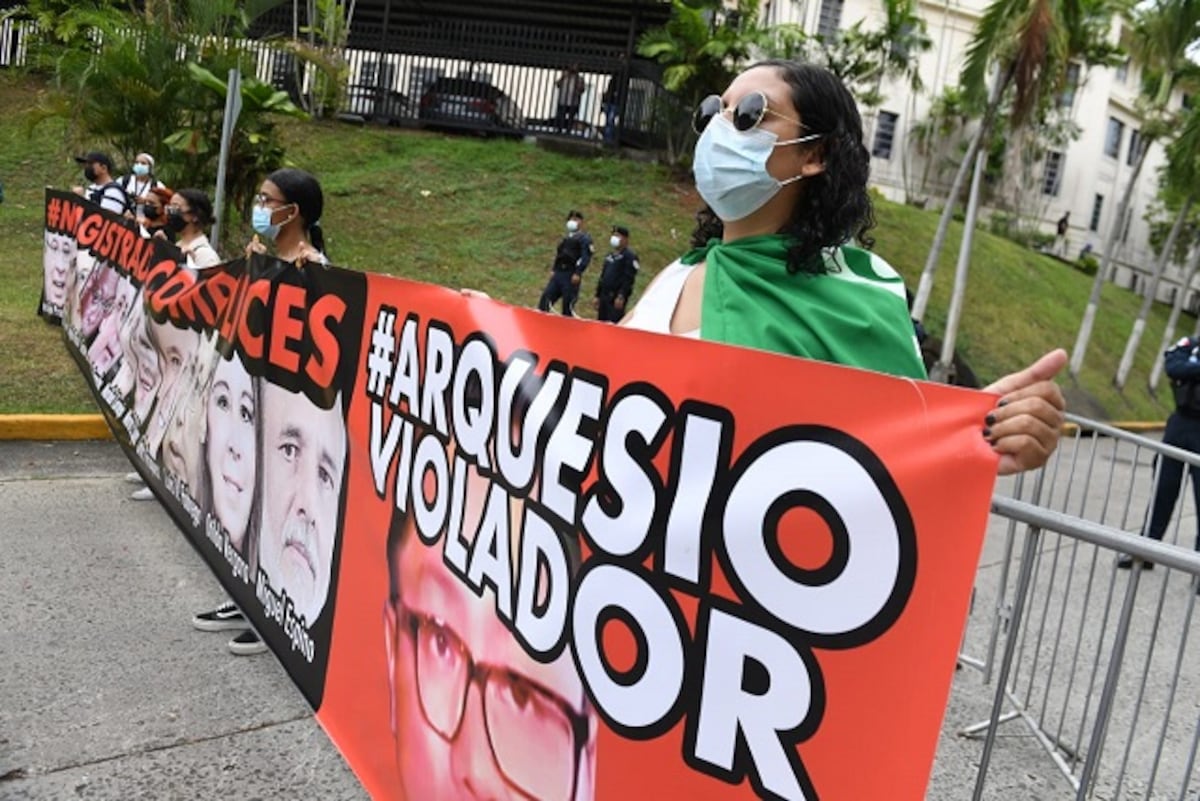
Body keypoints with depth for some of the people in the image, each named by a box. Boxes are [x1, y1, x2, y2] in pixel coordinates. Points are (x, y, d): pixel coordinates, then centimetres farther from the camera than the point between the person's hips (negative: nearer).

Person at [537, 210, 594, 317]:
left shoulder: (584, 238, 1)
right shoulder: (566, 238, 25)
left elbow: (586, 256, -12)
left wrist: (578, 273, -22)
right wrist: (553, 269, 16)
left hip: (571, 275, -7)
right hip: (558, 273, 7)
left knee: (568, 304, -6)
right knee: (545, 298, 0)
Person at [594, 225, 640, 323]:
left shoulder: (630, 256, -4)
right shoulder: (609, 257, 21)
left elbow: (629, 279, -14)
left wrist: (621, 297, -21)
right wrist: (598, 295, 19)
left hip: (617, 298, -8)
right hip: (604, 296, 8)